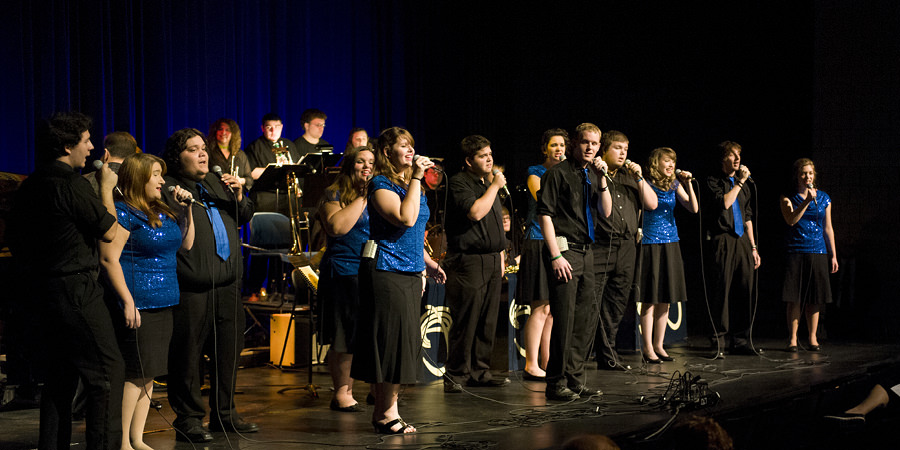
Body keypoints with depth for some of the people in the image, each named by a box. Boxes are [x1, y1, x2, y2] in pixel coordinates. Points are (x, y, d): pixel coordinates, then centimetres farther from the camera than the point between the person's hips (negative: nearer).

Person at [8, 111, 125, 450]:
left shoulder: (29, 186, 11)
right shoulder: (72, 184, -15)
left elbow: (14, 238, 18)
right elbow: (109, 232, -9)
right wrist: (106, 189, 3)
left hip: (40, 291, 9)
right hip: (76, 291, -9)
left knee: (59, 377, 14)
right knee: (108, 372, -4)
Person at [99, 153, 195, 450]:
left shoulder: (161, 212, 16)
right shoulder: (123, 213, -10)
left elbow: (186, 244, 24)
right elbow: (109, 258, -16)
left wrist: (185, 209, 11)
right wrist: (127, 302, -20)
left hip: (163, 303, 9)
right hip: (138, 305, -9)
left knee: (149, 375, 11)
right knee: (134, 374, -7)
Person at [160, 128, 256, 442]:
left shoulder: (217, 184, 19)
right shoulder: (167, 189, -3)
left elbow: (244, 219, 23)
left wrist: (239, 197, 5)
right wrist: (181, 212, -24)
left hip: (226, 284, 7)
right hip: (190, 288, -7)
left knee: (229, 350, 12)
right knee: (188, 355, -3)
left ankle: (224, 413, 25)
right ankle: (188, 419, 8)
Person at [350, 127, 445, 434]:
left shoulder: (411, 185, 19)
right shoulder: (380, 184, -9)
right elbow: (405, 218, -24)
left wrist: (428, 263, 23)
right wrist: (416, 179, -18)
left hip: (410, 273, 9)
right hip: (386, 271, -9)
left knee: (406, 342, 8)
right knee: (392, 340, -9)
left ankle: (384, 410, 14)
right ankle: (387, 412, -3)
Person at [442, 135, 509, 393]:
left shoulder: (489, 184, 20)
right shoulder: (459, 183, -7)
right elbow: (475, 212, -22)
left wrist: (500, 258, 21)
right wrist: (495, 186, -12)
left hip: (492, 262, 8)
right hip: (468, 262, -8)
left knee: (487, 322, 8)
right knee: (465, 322, -7)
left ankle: (479, 372, 16)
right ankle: (455, 376, -1)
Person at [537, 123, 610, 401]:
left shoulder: (592, 174, 17)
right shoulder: (558, 173, -6)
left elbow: (606, 211, 12)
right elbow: (545, 214, -11)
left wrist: (602, 180, -2)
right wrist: (556, 256, -17)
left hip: (586, 251, 8)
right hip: (564, 251, -8)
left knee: (585, 317, 10)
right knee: (564, 319, -8)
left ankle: (575, 380, 19)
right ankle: (557, 383, -2)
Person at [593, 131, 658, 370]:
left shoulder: (630, 178, 20)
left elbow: (652, 204, 13)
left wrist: (639, 178, 2)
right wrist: (601, 176, -15)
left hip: (626, 249, 6)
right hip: (599, 246, -6)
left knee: (616, 306, 10)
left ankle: (607, 356, 17)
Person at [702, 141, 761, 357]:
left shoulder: (742, 185, 21)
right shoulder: (713, 181, 1)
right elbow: (724, 203, -16)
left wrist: (753, 247, 19)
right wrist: (740, 182, -9)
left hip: (742, 241, 6)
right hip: (722, 241, -6)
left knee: (744, 292, 3)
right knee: (721, 292, -7)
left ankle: (740, 341, 9)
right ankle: (719, 343, -4)